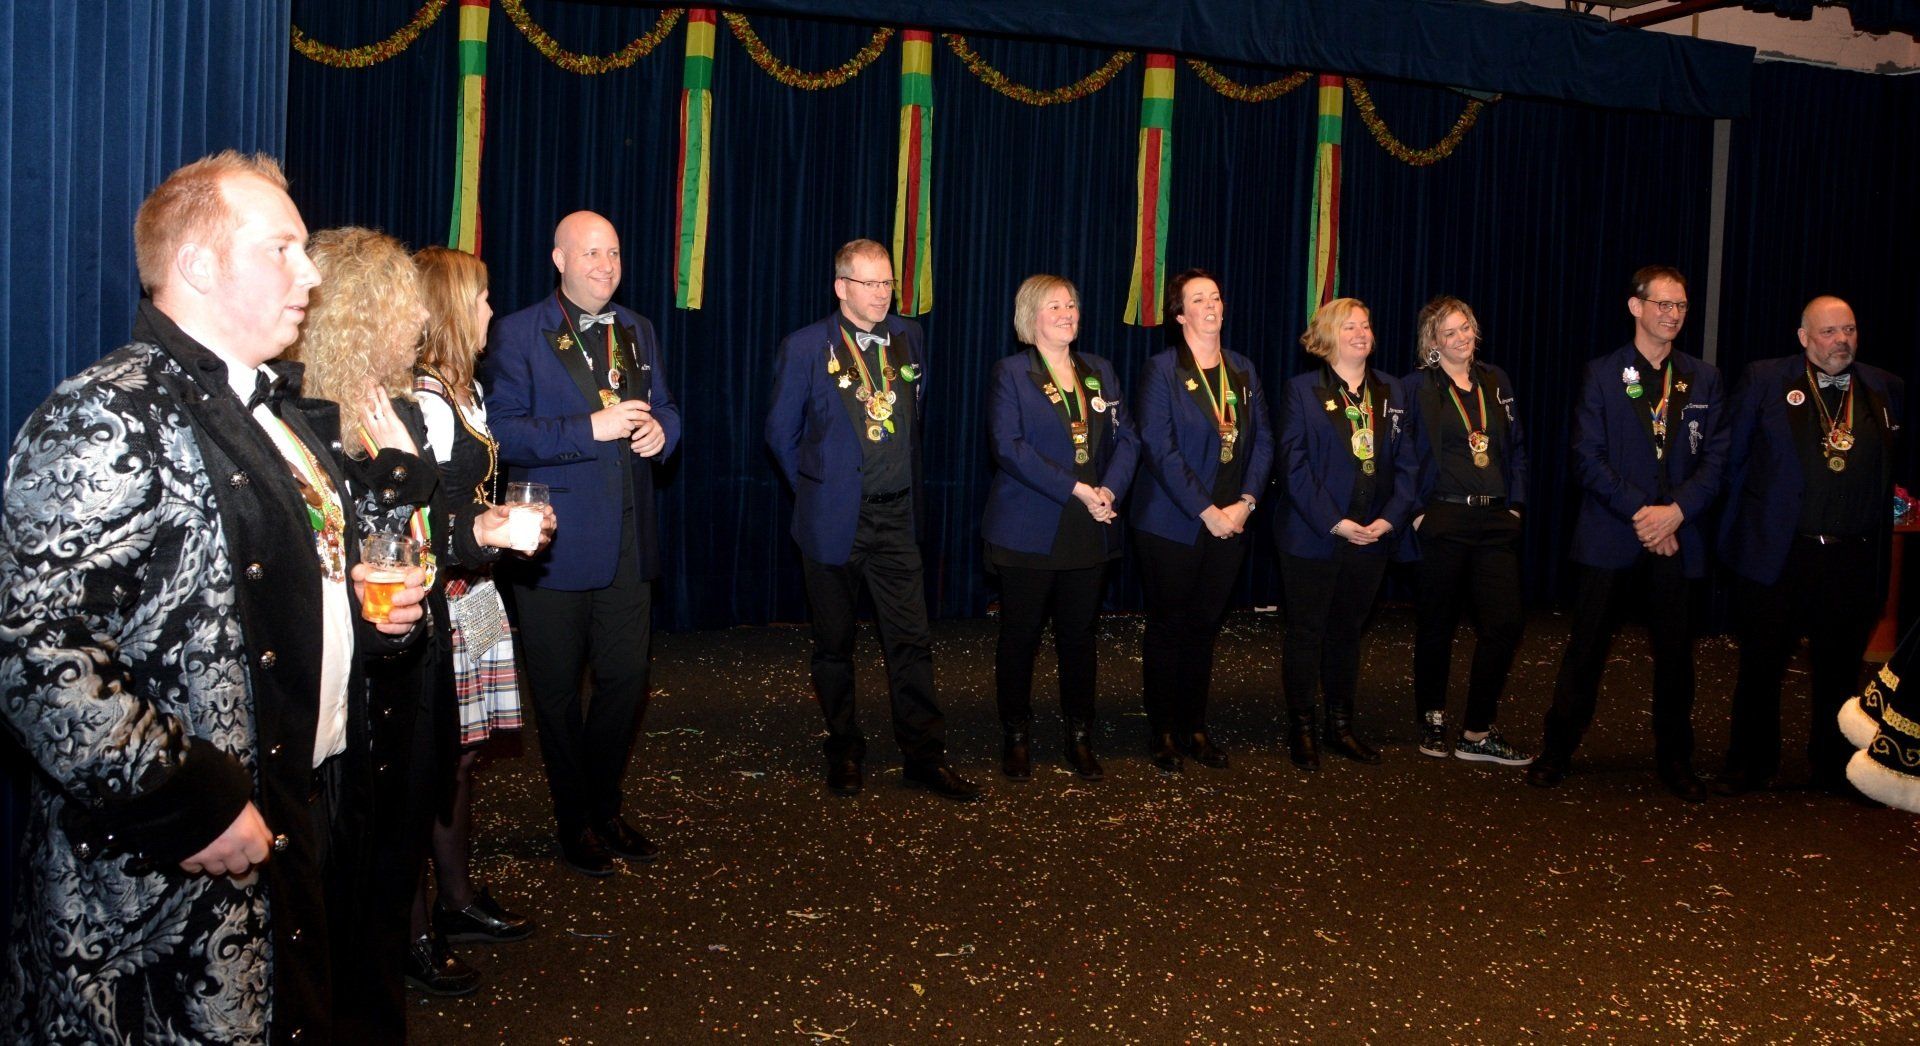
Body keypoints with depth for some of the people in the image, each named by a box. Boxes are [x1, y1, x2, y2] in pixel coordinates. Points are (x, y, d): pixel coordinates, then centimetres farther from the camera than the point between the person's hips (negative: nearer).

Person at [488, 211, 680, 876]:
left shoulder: (636, 330, 12)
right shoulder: (520, 333, -6)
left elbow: (663, 409, 20)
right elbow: (503, 431, -14)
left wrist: (660, 431, -4)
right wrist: (590, 430, -23)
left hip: (627, 540, 5)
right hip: (554, 540, -5)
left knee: (626, 681, 10)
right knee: (558, 690, 7)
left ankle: (605, 810, 29)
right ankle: (575, 825, 23)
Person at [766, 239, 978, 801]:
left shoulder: (909, 337, 6)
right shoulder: (806, 347, -6)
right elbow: (781, 431, 2)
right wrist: (814, 487, 5)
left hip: (896, 518, 3)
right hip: (834, 521, -3)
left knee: (912, 640, 2)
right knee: (833, 644, 9)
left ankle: (925, 754, 11)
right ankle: (844, 750, 23)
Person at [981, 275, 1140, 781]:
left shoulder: (1100, 371, 13)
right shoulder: (1011, 373, -2)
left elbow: (1125, 438, 7)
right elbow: (1009, 446, -14)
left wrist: (1110, 488, -12)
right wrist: (1076, 489, -19)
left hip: (1090, 531, 4)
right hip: (1028, 530, -4)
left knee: (1079, 636, 10)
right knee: (1020, 636, 5)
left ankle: (1080, 738, 20)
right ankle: (1016, 736, 18)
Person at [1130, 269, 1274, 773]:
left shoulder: (1243, 371, 11)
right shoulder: (1162, 371, -6)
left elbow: (1262, 441, 8)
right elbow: (1159, 448, -14)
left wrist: (1245, 502, -6)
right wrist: (1205, 511, -16)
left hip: (1230, 522, 5)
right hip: (1171, 523, -4)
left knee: (1205, 627, 11)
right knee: (1168, 627, 4)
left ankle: (1194, 727, 21)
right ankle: (1162, 732, 14)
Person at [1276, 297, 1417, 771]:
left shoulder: (1391, 392, 10)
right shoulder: (1302, 389, -3)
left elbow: (1406, 462, 7)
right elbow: (1294, 464, -10)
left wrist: (1390, 518, -8)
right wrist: (1333, 522, -17)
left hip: (1372, 538, 4)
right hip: (1313, 537, -4)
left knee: (1348, 631, 13)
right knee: (1306, 632, 4)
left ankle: (1340, 726, 23)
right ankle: (1301, 729, 14)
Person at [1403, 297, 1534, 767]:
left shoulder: (1495, 381, 12)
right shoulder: (1416, 387, -3)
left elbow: (1517, 447, 16)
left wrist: (1515, 504, 6)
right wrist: (1415, 511, -10)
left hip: (1496, 521, 4)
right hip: (1441, 521, -4)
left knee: (1506, 621, -5)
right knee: (1437, 625, 6)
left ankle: (1479, 732, 3)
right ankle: (1432, 720, 23)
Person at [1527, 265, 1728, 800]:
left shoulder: (1703, 379, 10)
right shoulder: (1602, 374, 1)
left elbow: (1716, 459, 4)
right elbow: (1589, 457, -5)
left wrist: (1676, 511, -11)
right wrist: (1640, 512, -13)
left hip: (1677, 537, 3)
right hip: (1610, 539, -2)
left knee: (1676, 653, 8)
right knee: (1586, 649, 3)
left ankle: (1674, 759, 21)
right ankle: (1557, 750, 14)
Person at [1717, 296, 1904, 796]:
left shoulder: (1886, 389, 7)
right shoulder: (1764, 380, -2)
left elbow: (1891, 466, 15)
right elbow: (1733, 459, 0)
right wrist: (1738, 528, -1)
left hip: (1855, 561, 3)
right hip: (1777, 553, -2)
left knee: (1840, 668, 13)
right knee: (1761, 665, 7)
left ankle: (1833, 765, 28)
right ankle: (1749, 765, 20)